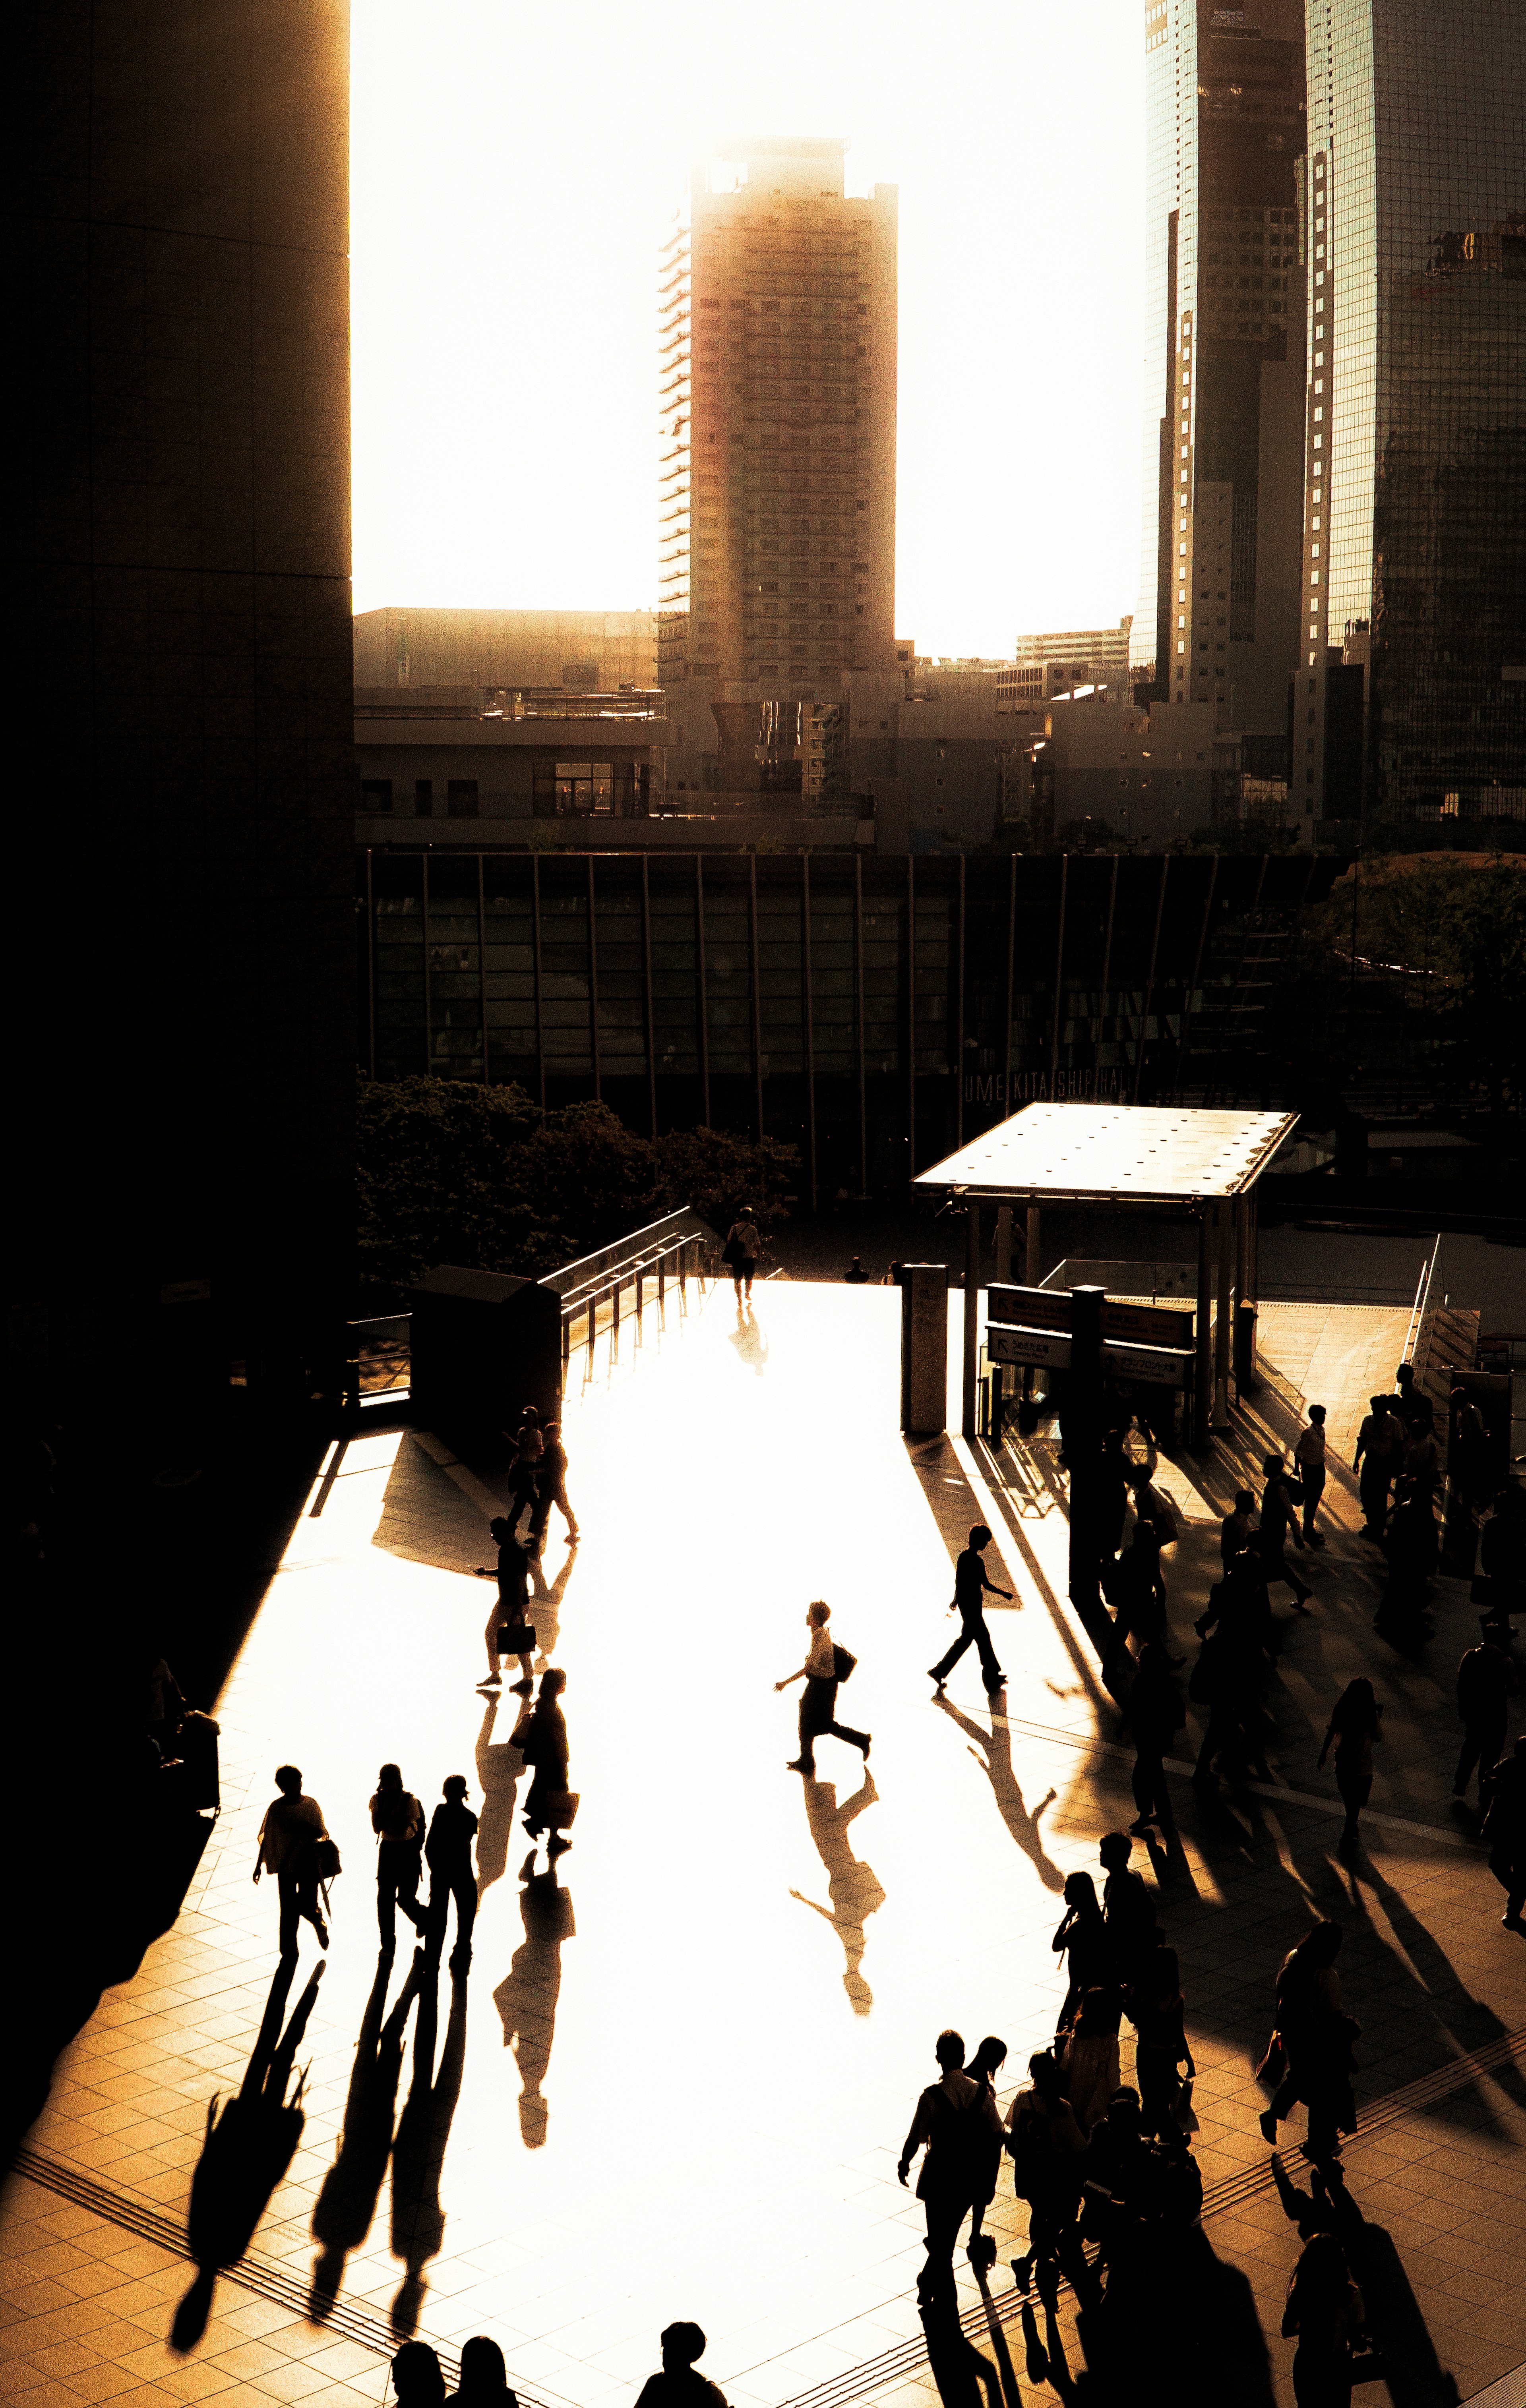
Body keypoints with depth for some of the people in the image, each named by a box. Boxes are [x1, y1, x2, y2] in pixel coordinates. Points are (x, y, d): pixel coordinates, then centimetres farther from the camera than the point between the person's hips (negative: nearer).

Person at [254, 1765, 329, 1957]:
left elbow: (320, 1833, -5)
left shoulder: (310, 1804, -5)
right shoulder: (276, 1808, -3)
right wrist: (259, 1865, 6)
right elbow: (267, 1838, 5)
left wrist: (302, 1826, -25)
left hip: (308, 1863, -1)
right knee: (288, 1910, 2)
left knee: (307, 1907, -4)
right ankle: (289, 1950, 15)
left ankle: (320, 1925, 30)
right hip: (285, 1864, 1)